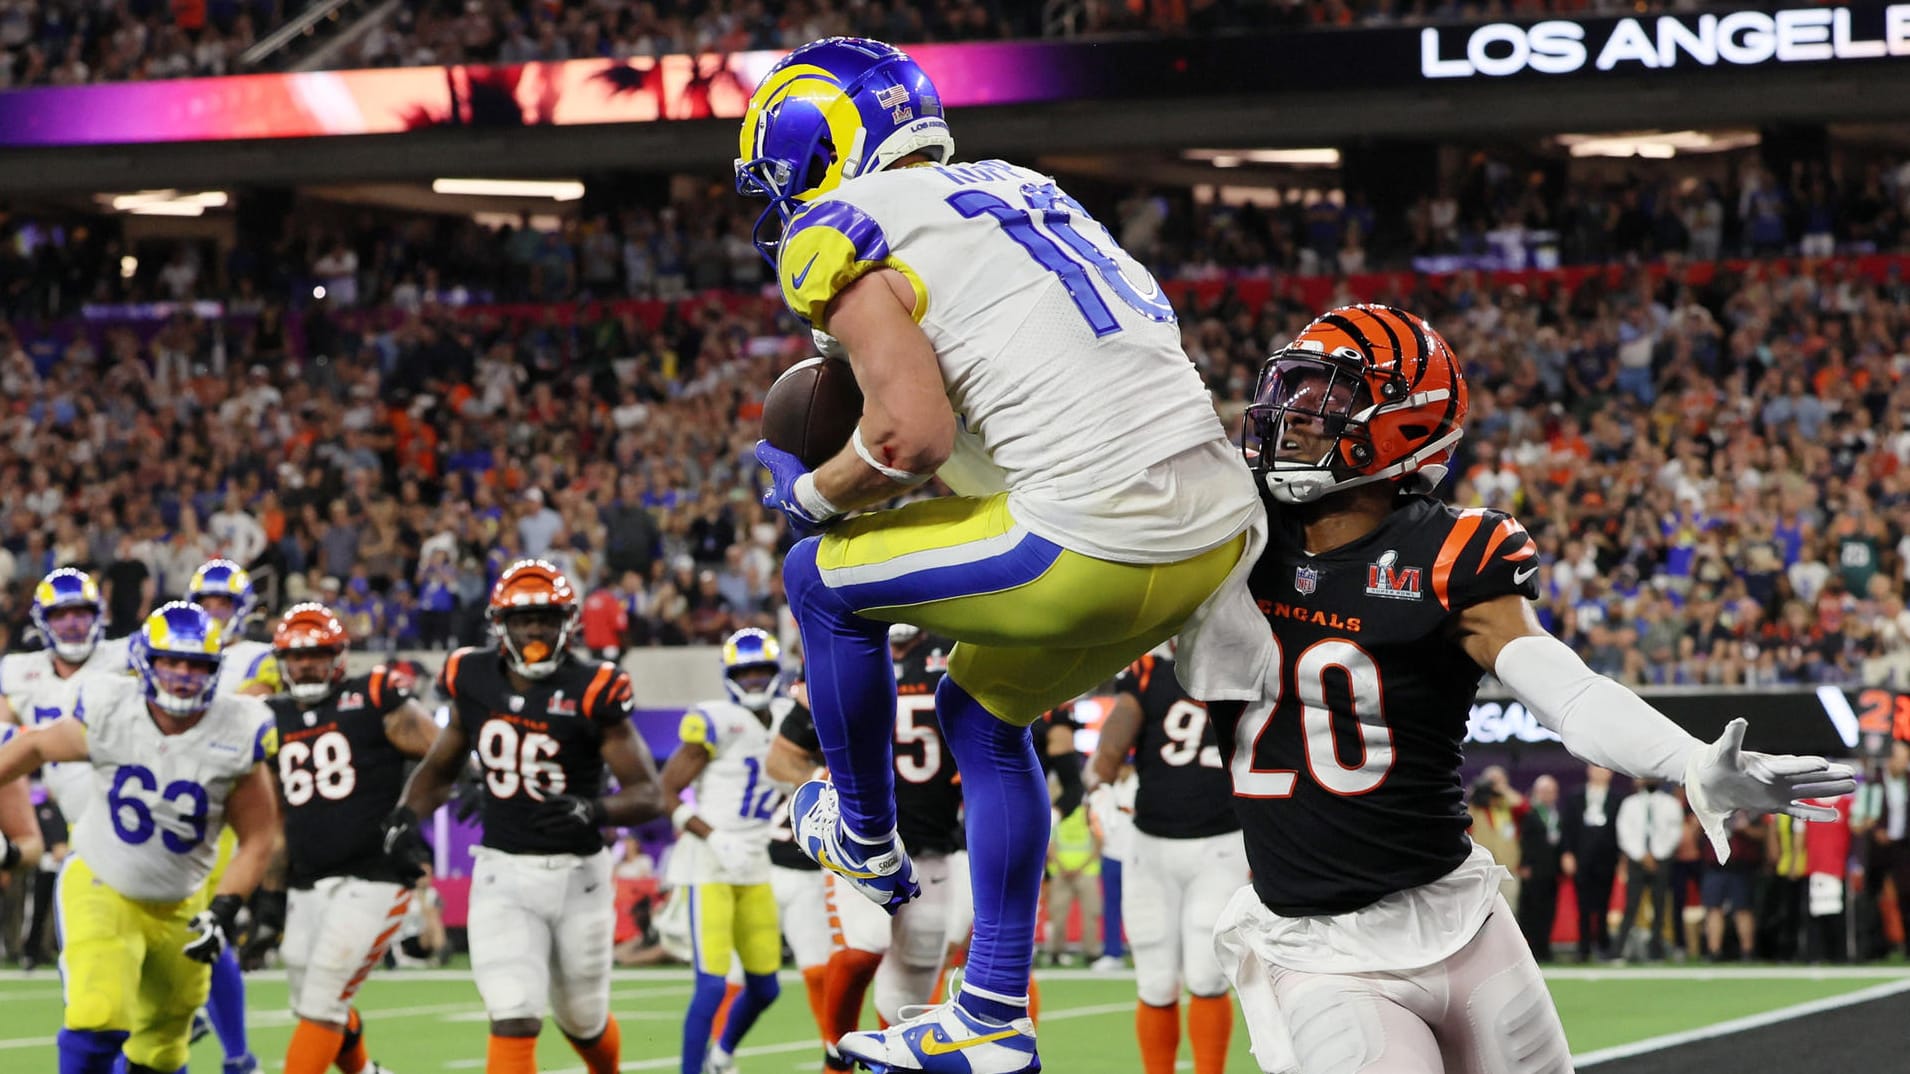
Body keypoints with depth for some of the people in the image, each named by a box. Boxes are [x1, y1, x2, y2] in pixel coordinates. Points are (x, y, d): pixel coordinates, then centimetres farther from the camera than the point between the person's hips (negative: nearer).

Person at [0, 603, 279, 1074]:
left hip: (178, 907, 2)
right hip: (101, 888, -2)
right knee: (98, 1017, -23)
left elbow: (256, 840, -5)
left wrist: (225, 908, -17)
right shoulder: (107, 714, -16)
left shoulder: (236, 736, -14)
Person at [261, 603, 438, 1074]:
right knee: (311, 1006, 12)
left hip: (371, 880, -6)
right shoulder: (274, 722, 12)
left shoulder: (373, 700, -4)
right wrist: (273, 890, 14)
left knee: (322, 1006, -9)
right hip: (307, 887, 6)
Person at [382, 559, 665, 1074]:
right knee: (514, 1020, -14)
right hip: (503, 876, 1)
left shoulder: (591, 693, -12)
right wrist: (404, 819, -2)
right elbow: (439, 768, 16)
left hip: (578, 874, -1)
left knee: (582, 1020, 17)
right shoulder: (474, 682, -1)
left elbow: (649, 794, -13)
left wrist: (592, 811, -32)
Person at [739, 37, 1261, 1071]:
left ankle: (867, 847, 31)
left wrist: (809, 492, 6)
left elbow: (914, 434, -13)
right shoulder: (1010, 189, 23)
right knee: (983, 708, 26)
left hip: (1097, 544, -8)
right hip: (1219, 528, 8)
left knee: (822, 577, 13)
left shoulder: (845, 231, -3)